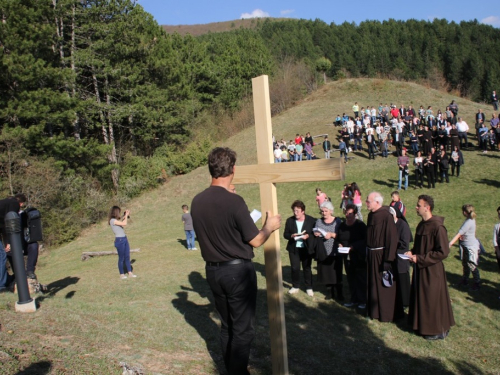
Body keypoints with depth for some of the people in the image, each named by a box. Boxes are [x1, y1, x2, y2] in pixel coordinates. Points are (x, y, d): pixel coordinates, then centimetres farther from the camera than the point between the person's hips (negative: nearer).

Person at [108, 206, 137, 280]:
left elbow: (123, 224, 26)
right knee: (121, 258, 3)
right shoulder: (112, 220, -15)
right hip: (119, 240, -9)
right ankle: (122, 274, 15)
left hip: (124, 239, 9)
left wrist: (126, 215, 15)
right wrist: (126, 215, -7)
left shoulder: (116, 220, 11)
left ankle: (130, 273, 17)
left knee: (127, 257, 10)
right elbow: (124, 224, -21)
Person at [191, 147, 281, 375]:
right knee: (242, 329, 7)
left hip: (213, 271, 7)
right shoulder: (234, 201, -20)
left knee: (226, 326, 20)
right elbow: (255, 241, -13)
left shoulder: (197, 201, -2)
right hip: (238, 271, -6)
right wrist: (270, 226, 6)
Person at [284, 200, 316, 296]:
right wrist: (292, 236, -17)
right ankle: (295, 286, 21)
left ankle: (309, 288, 19)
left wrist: (308, 236, -21)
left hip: (306, 248, -2)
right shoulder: (289, 220, 1)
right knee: (295, 268, 4)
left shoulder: (311, 220, -6)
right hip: (293, 248, 2)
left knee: (307, 268, 7)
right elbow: (285, 234, 3)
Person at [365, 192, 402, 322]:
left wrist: (388, 260, -22)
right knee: (373, 284, 18)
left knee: (384, 286, 6)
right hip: (372, 255, 8)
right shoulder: (371, 215, 6)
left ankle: (388, 313, 21)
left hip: (381, 255, -8)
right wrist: (367, 253, 14)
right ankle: (375, 311, 33)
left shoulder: (386, 216, -20)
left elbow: (392, 239, -21)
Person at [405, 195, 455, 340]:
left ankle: (439, 330, 21)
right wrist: (412, 253, 0)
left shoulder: (437, 227, -21)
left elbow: (443, 252, -22)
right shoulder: (422, 225, 6)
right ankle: (423, 325, 33)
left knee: (433, 300, 4)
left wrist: (419, 259, -20)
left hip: (432, 271, -8)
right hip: (420, 269, 9)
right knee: (420, 298, 17)